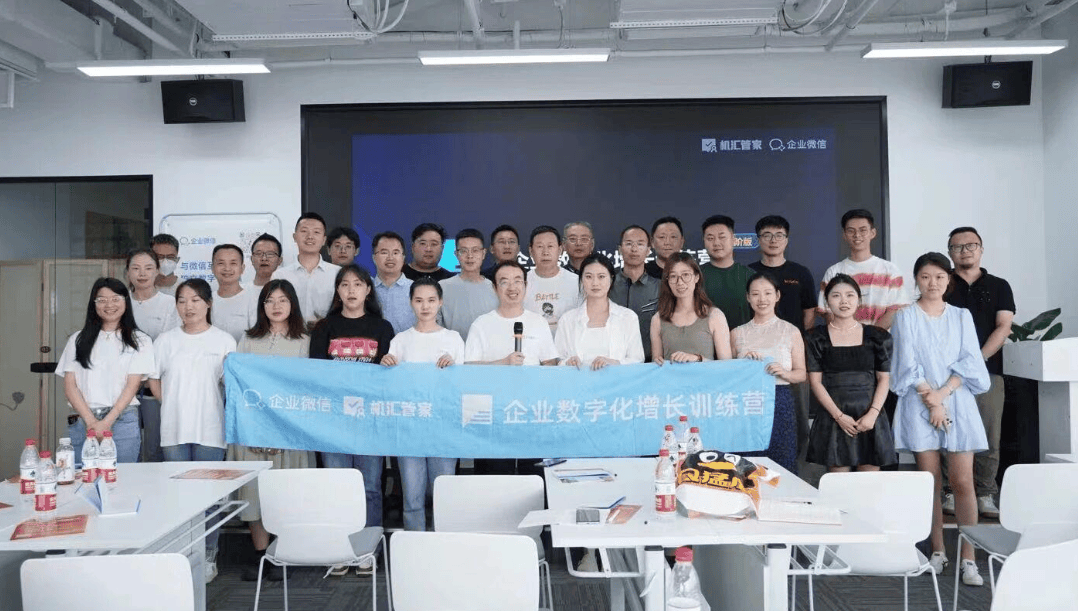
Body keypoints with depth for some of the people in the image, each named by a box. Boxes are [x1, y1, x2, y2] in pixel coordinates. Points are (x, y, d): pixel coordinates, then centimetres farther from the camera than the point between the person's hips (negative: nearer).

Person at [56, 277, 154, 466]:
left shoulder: (139, 340, 7)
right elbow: (69, 385, 6)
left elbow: (133, 385, -1)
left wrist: (107, 422, -11)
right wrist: (91, 421, -7)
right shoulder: (78, 339, 13)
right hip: (83, 421, 2)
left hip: (122, 420, -2)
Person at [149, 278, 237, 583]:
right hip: (174, 430, 2)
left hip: (210, 429, -2)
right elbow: (154, 381, 12)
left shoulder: (224, 341, 1)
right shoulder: (166, 340, 8)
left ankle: (208, 557, 13)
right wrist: (174, 406, 3)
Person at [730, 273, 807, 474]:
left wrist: (784, 373, -12)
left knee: (781, 465, -2)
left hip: (780, 403, -1)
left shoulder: (791, 332, 6)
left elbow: (801, 373, 7)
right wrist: (745, 361, -4)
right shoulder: (737, 333, 10)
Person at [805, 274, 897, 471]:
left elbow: (884, 378, 6)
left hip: (871, 417, 1)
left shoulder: (877, 337, 8)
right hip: (834, 418, -1)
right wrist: (838, 416, -10)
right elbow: (815, 381, -1)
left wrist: (873, 413, -8)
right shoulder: (817, 339, 3)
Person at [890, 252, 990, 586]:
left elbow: (969, 361, 1)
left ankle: (968, 558, 0)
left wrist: (942, 393, -11)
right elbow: (908, 364, -3)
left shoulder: (962, 316, 10)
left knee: (963, 481, -4)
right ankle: (938, 551, 14)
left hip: (958, 403, 1)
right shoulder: (906, 317, 3)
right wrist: (931, 402, -10)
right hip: (920, 406, -1)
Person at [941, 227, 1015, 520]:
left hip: (987, 371, 1)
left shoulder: (999, 286, 12)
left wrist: (979, 357, -11)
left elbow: (1003, 327, 2)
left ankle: (985, 495, 7)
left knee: (988, 437, 0)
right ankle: (952, 492, 6)